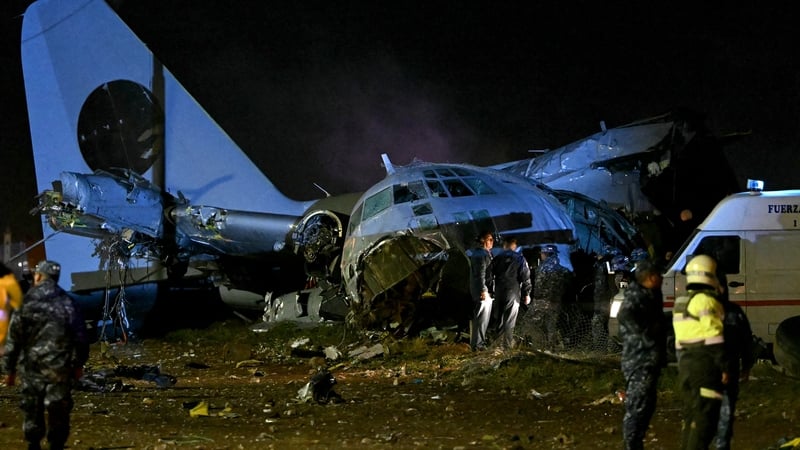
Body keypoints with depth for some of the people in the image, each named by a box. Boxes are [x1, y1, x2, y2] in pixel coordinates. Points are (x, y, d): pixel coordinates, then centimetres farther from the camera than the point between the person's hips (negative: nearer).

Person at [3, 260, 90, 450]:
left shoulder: (26, 304, -4)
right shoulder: (66, 303, -1)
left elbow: (13, 339, -3)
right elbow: (80, 336, 0)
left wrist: (9, 369, 4)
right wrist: (79, 364, 10)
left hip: (33, 366, 0)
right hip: (61, 368, 0)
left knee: (32, 408, 12)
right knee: (58, 410, 5)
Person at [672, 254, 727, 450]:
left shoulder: (680, 304, 16)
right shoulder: (706, 301, -13)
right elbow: (715, 339, -17)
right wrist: (724, 367, -13)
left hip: (686, 366, 9)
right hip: (705, 367, -9)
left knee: (691, 416, 15)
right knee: (705, 418, -10)